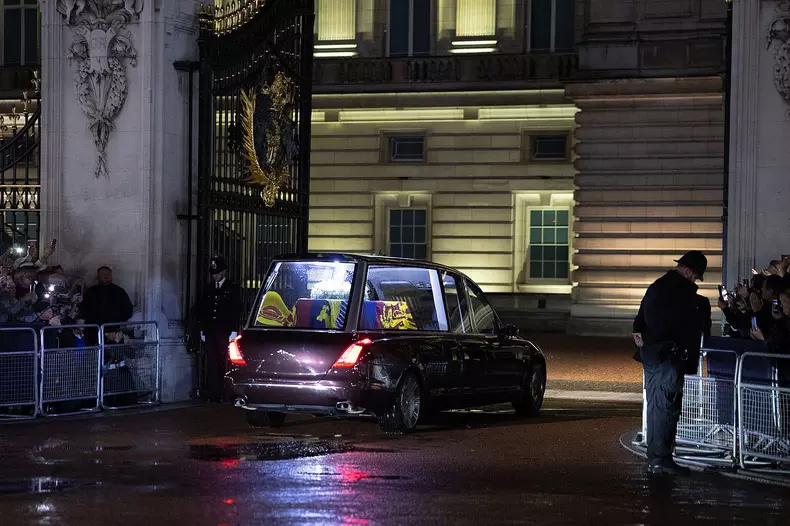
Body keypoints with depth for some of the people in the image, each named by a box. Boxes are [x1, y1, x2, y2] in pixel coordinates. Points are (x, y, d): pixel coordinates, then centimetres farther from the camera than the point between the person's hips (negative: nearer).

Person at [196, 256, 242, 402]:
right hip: (210, 333, 4)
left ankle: (221, 393, -5)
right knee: (211, 363, -1)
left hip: (225, 334, -4)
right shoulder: (209, 289, 16)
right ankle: (211, 392, -2)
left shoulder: (232, 289, 5)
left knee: (224, 364, -6)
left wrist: (234, 331, -7)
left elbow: (236, 311, 0)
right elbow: (201, 310, 18)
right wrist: (202, 330, 9)